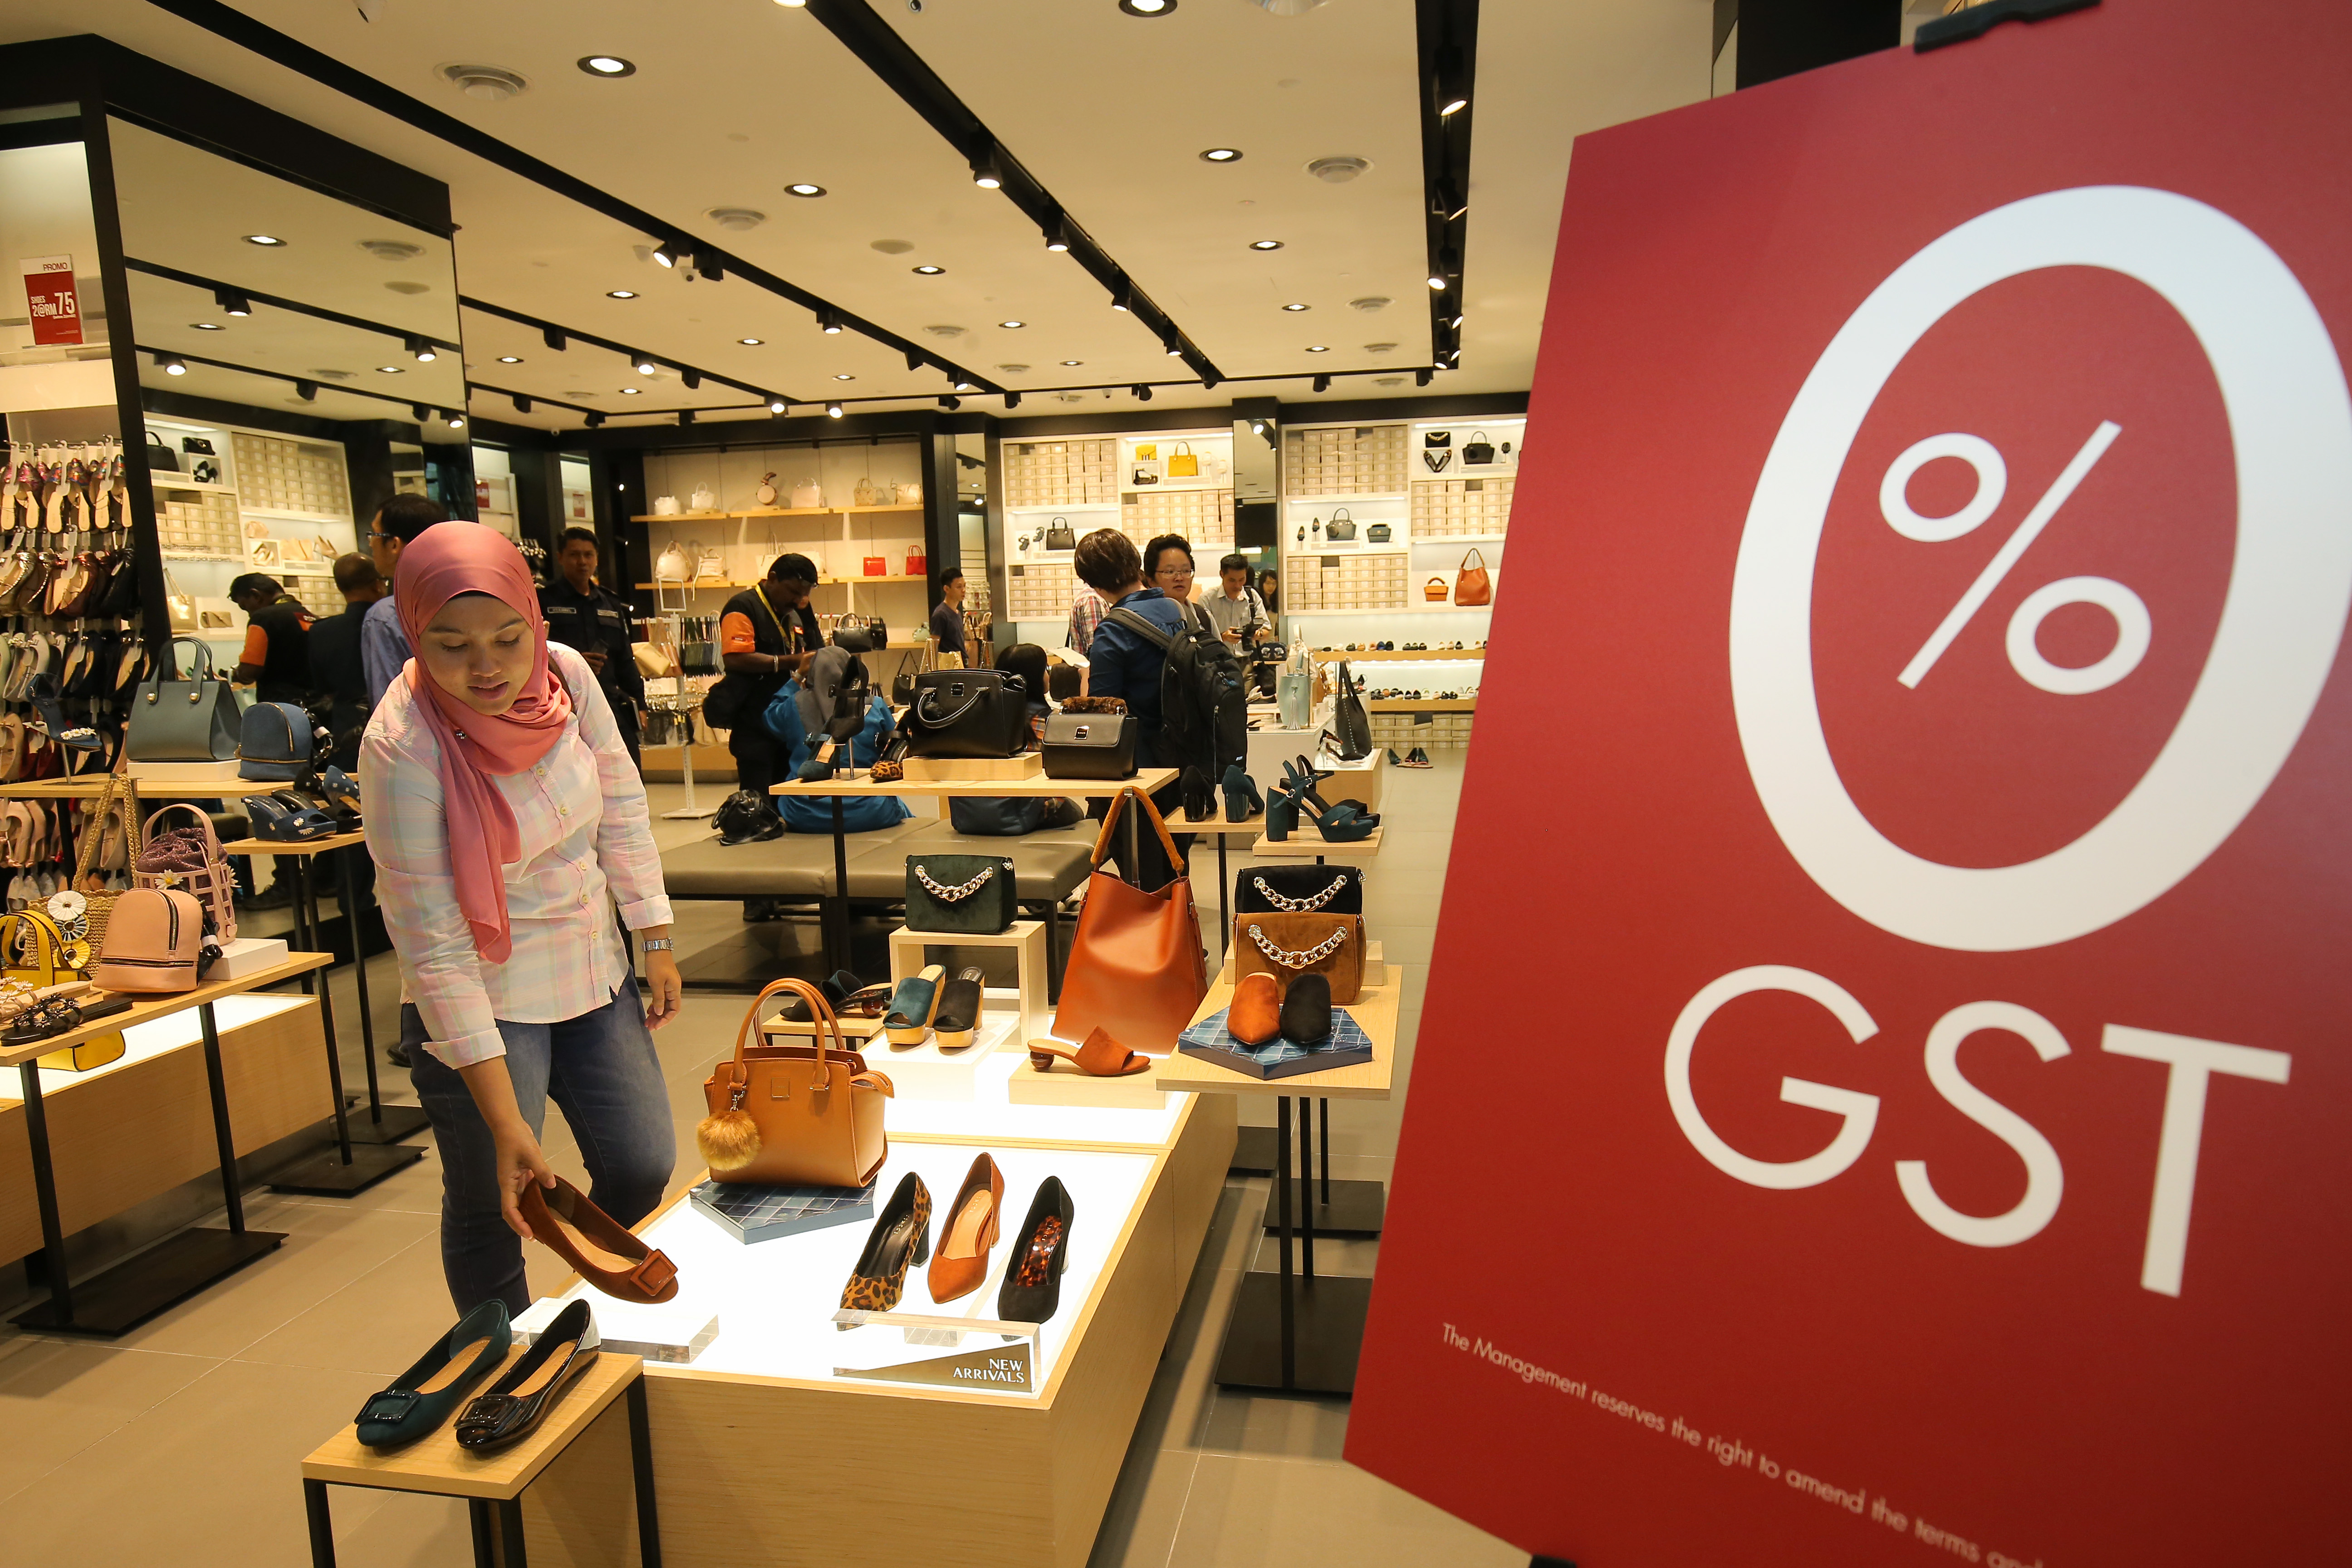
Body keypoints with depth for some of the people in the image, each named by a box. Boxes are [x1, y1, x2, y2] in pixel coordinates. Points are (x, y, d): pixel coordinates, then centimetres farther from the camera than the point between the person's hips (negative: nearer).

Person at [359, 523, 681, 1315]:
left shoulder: (566, 673, -11)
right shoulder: (402, 749, -25)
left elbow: (621, 810, 3)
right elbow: (435, 949, -24)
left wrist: (656, 945, 5)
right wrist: (505, 1125, -24)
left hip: (593, 976, 5)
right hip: (483, 1005, -5)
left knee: (643, 1170, 11)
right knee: (493, 1212, 7)